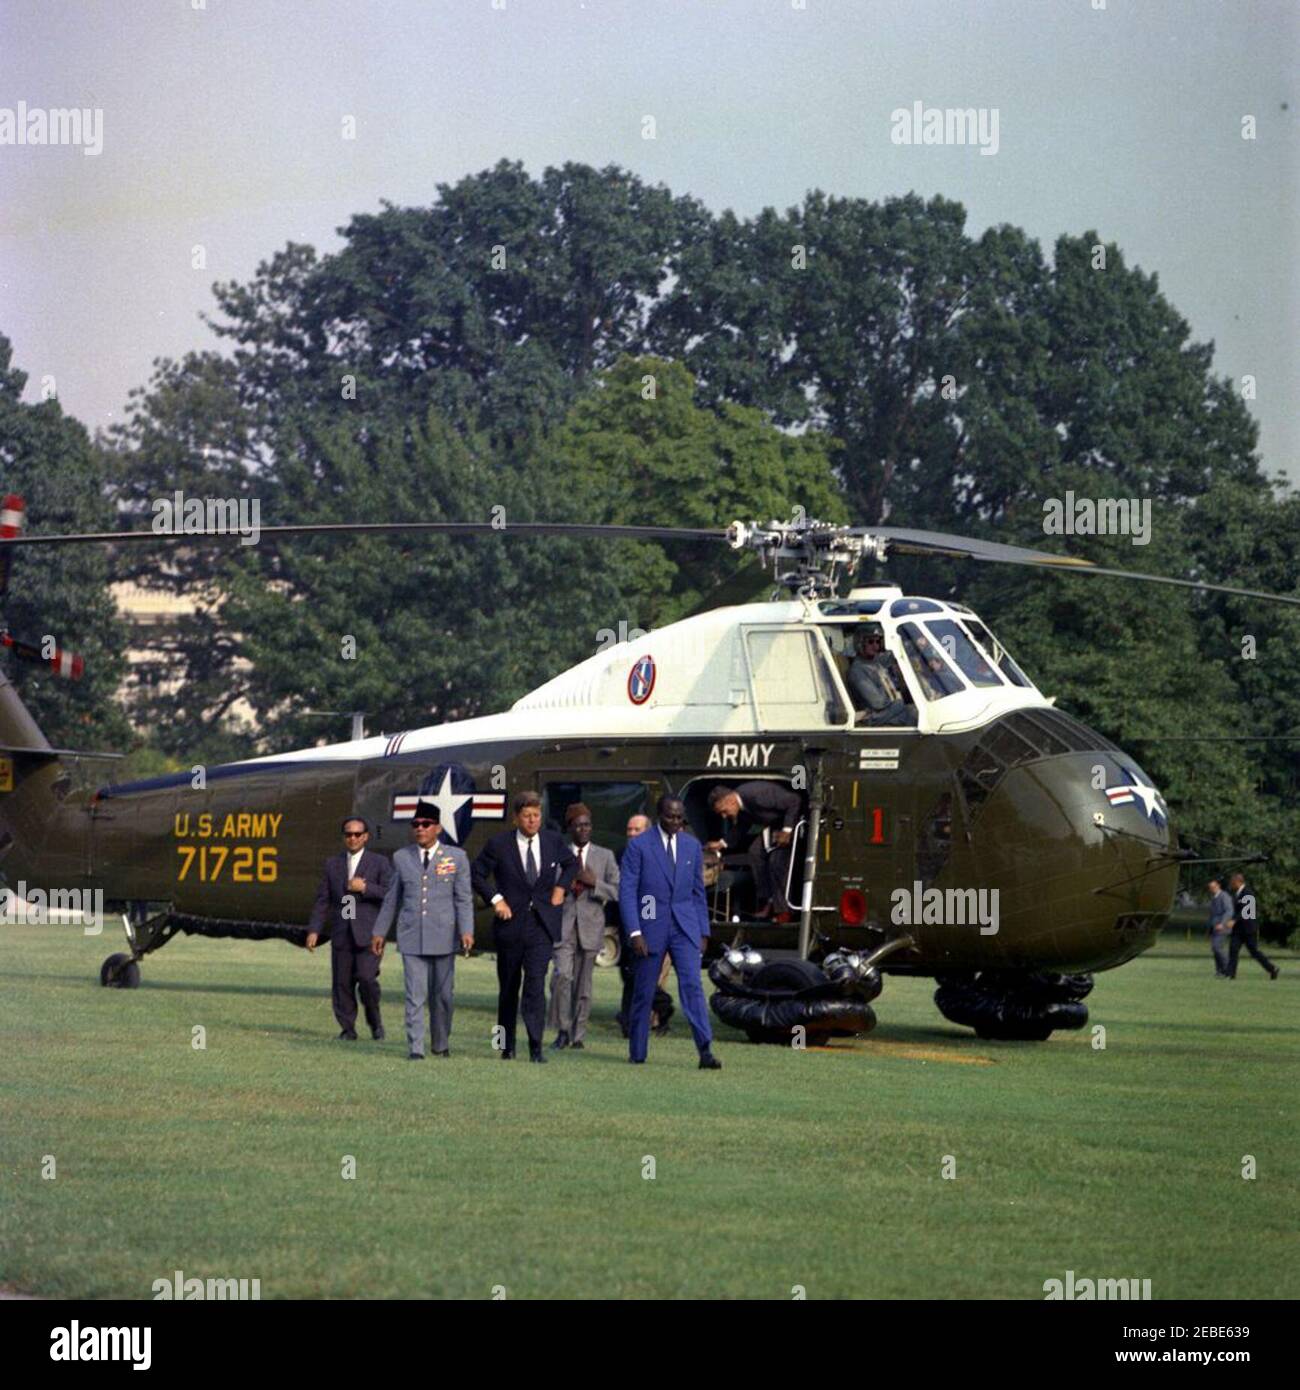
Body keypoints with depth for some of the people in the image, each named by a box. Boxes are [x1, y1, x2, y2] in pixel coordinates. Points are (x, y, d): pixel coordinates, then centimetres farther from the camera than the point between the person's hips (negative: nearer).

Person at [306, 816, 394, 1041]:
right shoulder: (332, 863, 13)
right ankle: (348, 1029, 10)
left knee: (367, 978, -15)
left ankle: (375, 1021, 8)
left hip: (368, 934, -3)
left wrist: (366, 888, -14)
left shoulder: (379, 862, 5)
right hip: (342, 934, 3)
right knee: (342, 983, 1)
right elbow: (322, 900, 11)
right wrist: (314, 930, 3)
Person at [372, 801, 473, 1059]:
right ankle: (415, 1048, -8)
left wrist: (466, 930, -11)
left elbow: (464, 899, 0)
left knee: (442, 994, 8)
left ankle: (441, 1044, 23)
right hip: (411, 937, 1)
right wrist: (380, 932, 16)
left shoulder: (456, 857, 3)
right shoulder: (402, 857, 9)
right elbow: (392, 898, 16)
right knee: (415, 995, -7)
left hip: (443, 936, 0)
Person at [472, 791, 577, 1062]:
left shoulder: (553, 841, 4)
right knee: (509, 988, 10)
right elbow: (477, 874, 3)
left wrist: (560, 887, 9)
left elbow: (571, 864, 23)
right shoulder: (499, 844, -3)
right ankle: (507, 1046, 23)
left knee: (536, 984, -14)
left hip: (541, 926, 0)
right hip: (510, 925, 0)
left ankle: (536, 1047, -17)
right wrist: (495, 899, -7)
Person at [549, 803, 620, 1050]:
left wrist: (593, 883, -11)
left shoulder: (605, 856, 9)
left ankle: (577, 1035, 13)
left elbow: (618, 892, 4)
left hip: (590, 927, 1)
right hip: (563, 925, -1)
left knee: (583, 983, 4)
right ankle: (563, 1030, -5)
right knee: (562, 975, -17)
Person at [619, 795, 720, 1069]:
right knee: (644, 990, 5)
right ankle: (637, 1052, 19)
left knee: (692, 984, -12)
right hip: (652, 926, -2)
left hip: (684, 926, 2)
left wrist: (703, 931, 11)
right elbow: (627, 891, -7)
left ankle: (705, 1051, -19)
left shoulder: (692, 846, 9)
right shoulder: (638, 846, -4)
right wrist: (634, 932, -14)